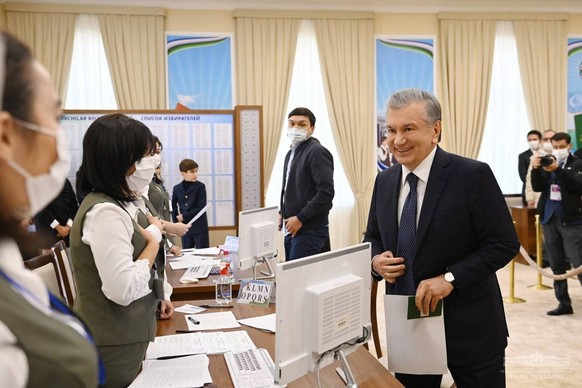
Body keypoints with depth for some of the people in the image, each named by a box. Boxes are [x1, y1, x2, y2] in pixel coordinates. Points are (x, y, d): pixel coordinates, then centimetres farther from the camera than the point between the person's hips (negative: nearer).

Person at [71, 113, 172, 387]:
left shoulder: (115, 204, 8)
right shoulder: (105, 212, -24)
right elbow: (123, 290, -30)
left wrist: (155, 298, 19)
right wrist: (154, 240, -19)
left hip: (123, 338, 10)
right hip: (113, 348, -10)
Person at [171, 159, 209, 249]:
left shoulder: (200, 186, -5)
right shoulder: (177, 188, 3)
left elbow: (201, 207, -12)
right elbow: (173, 207, 16)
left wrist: (184, 216, -13)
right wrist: (176, 222, 6)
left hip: (200, 228, -3)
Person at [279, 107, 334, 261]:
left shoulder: (317, 152, -12)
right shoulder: (291, 153, 15)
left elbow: (326, 192, -21)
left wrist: (300, 219, -18)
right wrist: (283, 213, 13)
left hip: (310, 230, -8)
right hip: (292, 229, 8)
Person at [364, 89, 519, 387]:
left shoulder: (473, 175, -14)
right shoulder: (384, 180, 4)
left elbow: (504, 244, -14)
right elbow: (373, 237, 14)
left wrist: (450, 278, -23)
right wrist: (376, 260, -8)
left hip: (468, 326, -5)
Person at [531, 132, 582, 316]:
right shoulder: (546, 163, 10)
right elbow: (537, 187, -1)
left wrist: (558, 170, -28)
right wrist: (535, 169, -19)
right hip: (549, 219, 4)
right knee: (557, 266, 9)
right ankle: (564, 303, 17)